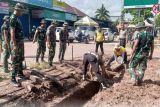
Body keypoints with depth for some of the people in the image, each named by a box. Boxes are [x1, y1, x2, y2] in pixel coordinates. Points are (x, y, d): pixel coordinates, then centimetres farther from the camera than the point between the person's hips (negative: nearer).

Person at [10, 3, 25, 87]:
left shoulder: (17, 18, 13)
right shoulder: (13, 18, -15)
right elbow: (12, 32, -22)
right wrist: (15, 45, -26)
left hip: (21, 42, 9)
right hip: (16, 43, -9)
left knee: (20, 60, 19)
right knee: (15, 61, -6)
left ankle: (20, 73, 33)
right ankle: (13, 79, 0)